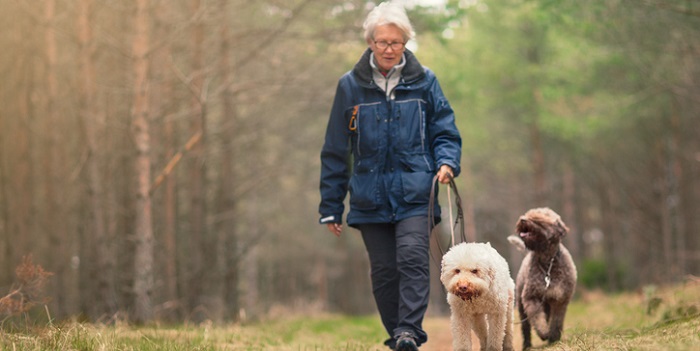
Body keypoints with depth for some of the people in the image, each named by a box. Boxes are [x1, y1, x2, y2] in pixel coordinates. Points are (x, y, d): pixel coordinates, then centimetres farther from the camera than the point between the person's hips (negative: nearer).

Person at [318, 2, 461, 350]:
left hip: (414, 194, -1)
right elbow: (335, 151, 8)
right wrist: (331, 207, 7)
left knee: (412, 259, -17)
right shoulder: (350, 86, 4)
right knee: (384, 271, 4)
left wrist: (447, 162, -13)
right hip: (370, 198, 1)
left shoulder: (423, 81, 4)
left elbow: (444, 131, 10)